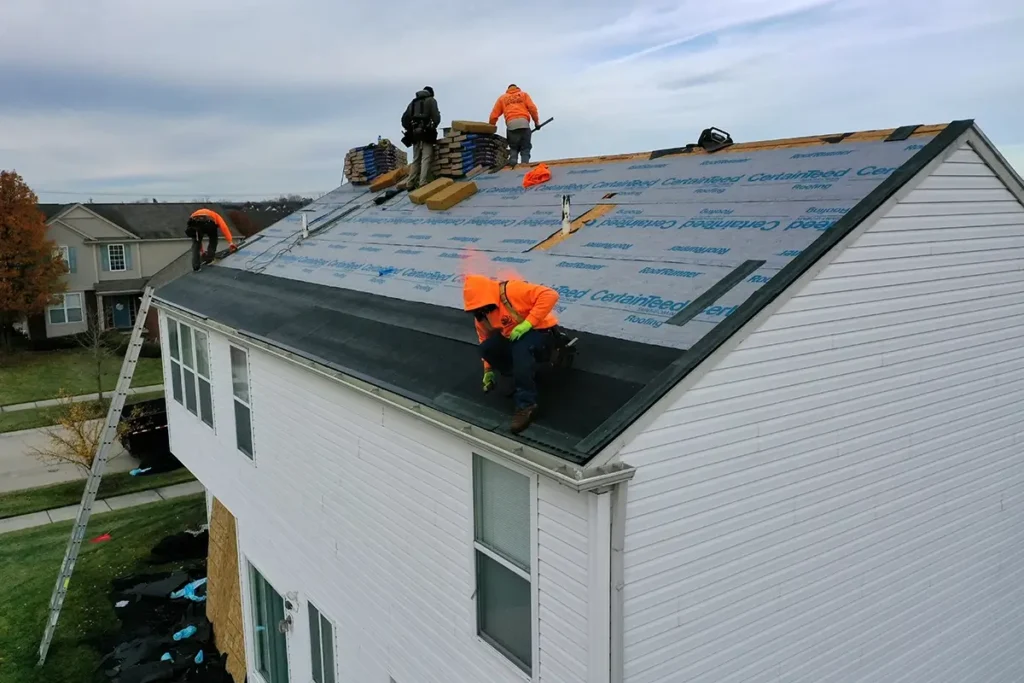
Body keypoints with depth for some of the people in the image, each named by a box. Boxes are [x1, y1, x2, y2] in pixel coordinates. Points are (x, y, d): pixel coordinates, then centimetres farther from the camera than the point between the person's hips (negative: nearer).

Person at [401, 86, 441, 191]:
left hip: (415, 134, 5)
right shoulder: (431, 100, 7)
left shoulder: (413, 102, 22)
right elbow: (436, 117, -4)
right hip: (426, 133, -5)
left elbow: (404, 119, 14)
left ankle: (410, 184, 2)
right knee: (426, 160, -11)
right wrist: (432, 127, 14)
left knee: (416, 160, 9)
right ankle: (422, 184, -22)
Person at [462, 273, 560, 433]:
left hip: (539, 330, -7)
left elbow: (550, 295, -31)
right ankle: (522, 375, 1)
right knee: (486, 348, -16)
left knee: (520, 348, -37)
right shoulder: (481, 316, -3)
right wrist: (488, 370, 14)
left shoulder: (512, 290, -26)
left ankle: (526, 404, -31)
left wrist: (527, 323, -32)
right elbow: (487, 342, 11)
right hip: (512, 336, 7)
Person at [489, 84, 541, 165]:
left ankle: (512, 163, -13)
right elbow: (532, 108, 9)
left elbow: (494, 115, 17)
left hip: (511, 125, 1)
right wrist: (536, 121, 13)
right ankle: (525, 164, -16)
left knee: (513, 148, 10)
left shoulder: (502, 98, 27)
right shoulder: (524, 94, 25)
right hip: (524, 123, -1)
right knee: (525, 148, 3)